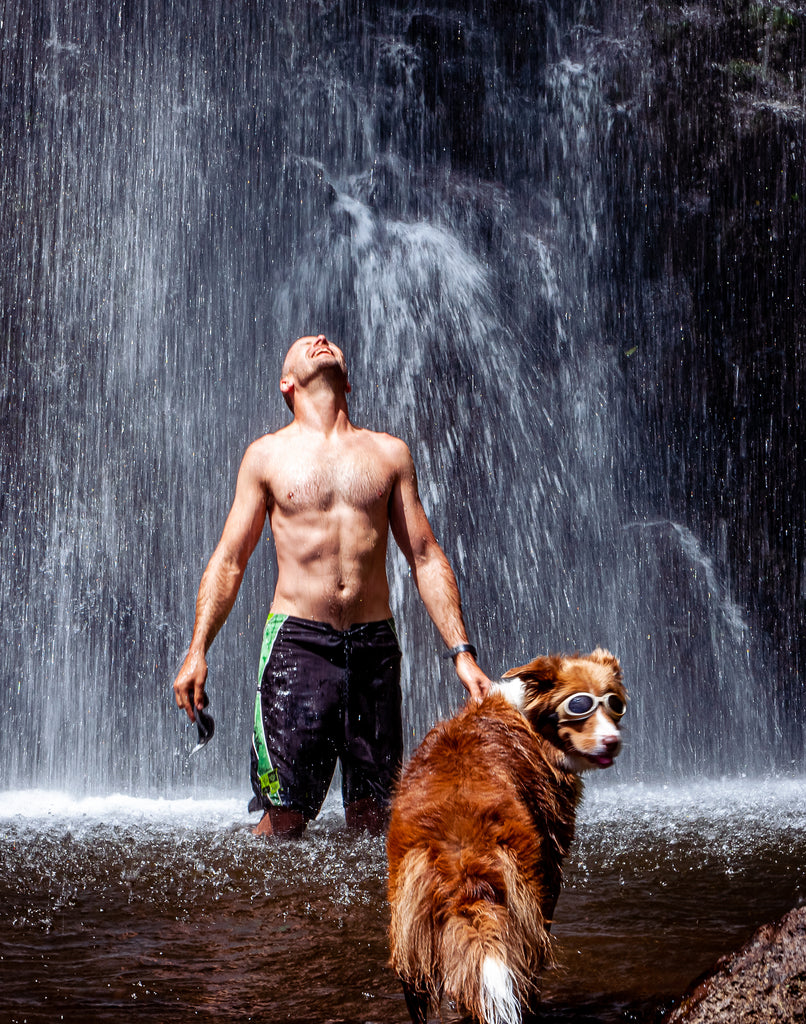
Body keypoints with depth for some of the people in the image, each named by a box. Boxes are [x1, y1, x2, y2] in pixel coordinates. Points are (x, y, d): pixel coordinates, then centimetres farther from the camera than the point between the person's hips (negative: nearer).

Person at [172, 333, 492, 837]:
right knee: (285, 818, -7)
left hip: (374, 644, 2)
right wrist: (197, 651, -4)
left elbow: (426, 557, 12)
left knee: (373, 818, 3)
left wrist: (462, 652, 4)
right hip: (297, 640, -2)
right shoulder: (268, 455, 8)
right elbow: (228, 561, 8)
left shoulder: (389, 452, 13)